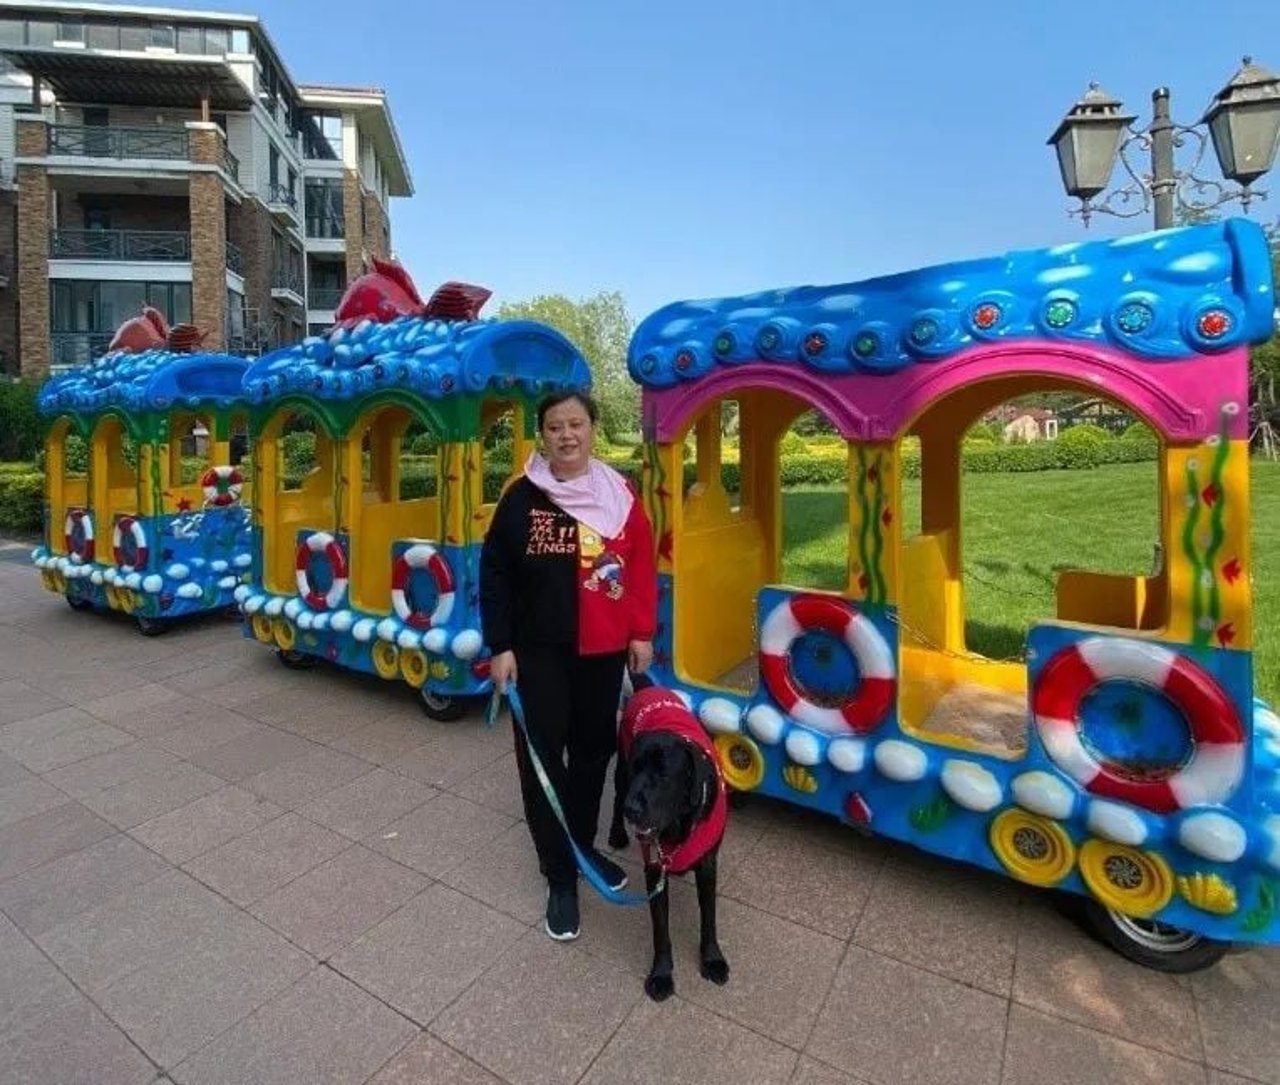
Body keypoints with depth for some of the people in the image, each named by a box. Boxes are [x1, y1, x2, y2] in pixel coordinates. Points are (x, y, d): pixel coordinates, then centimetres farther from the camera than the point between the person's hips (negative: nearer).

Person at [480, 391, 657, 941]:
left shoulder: (619, 494, -1)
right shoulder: (522, 496, -6)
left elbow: (642, 565, 4)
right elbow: (495, 574, -3)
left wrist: (641, 633, 3)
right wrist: (499, 646, -6)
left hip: (604, 650, 2)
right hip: (539, 651, -2)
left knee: (593, 750, 14)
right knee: (542, 756, 2)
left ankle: (583, 846, 37)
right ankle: (560, 875, 19)